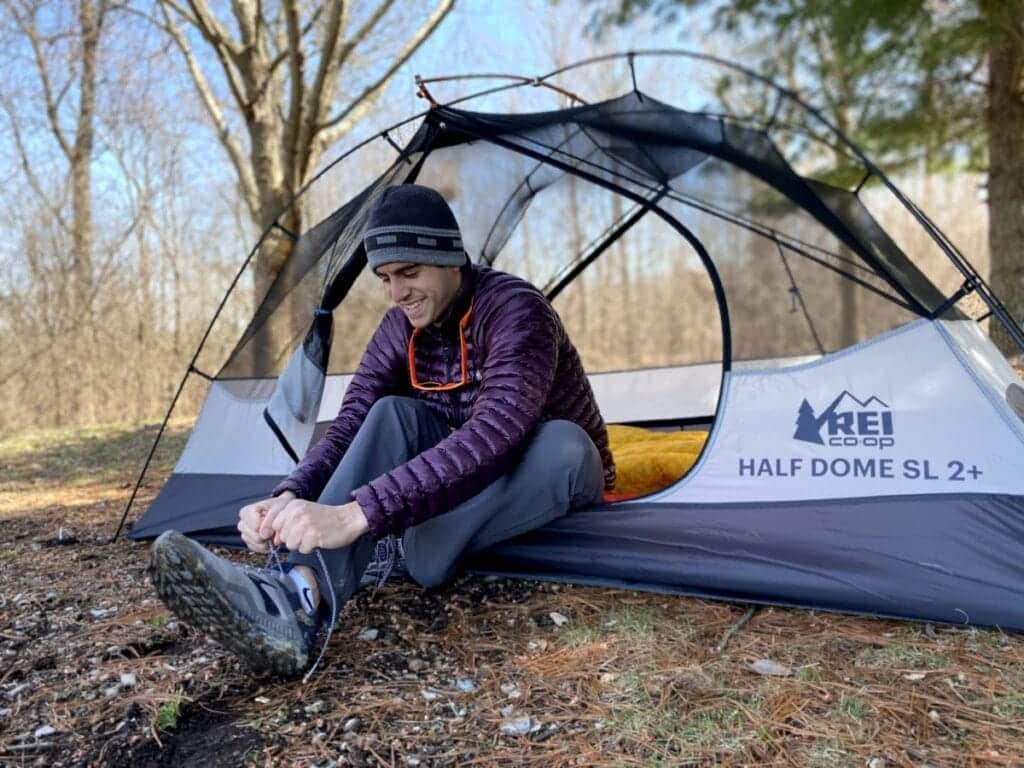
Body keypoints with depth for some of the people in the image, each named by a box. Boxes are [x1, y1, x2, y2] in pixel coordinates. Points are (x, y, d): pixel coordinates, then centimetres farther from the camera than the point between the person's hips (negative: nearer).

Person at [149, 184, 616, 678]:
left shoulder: (516, 310, -31)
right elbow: (349, 426, -14)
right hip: (468, 477, 4)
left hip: (551, 471, -4)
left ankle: (414, 550, -33)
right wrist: (289, 497, -36)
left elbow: (492, 433, -47)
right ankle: (302, 594, -46)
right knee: (392, 414, -26)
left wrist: (357, 513, -56)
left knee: (563, 442, -40)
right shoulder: (400, 328, -9)